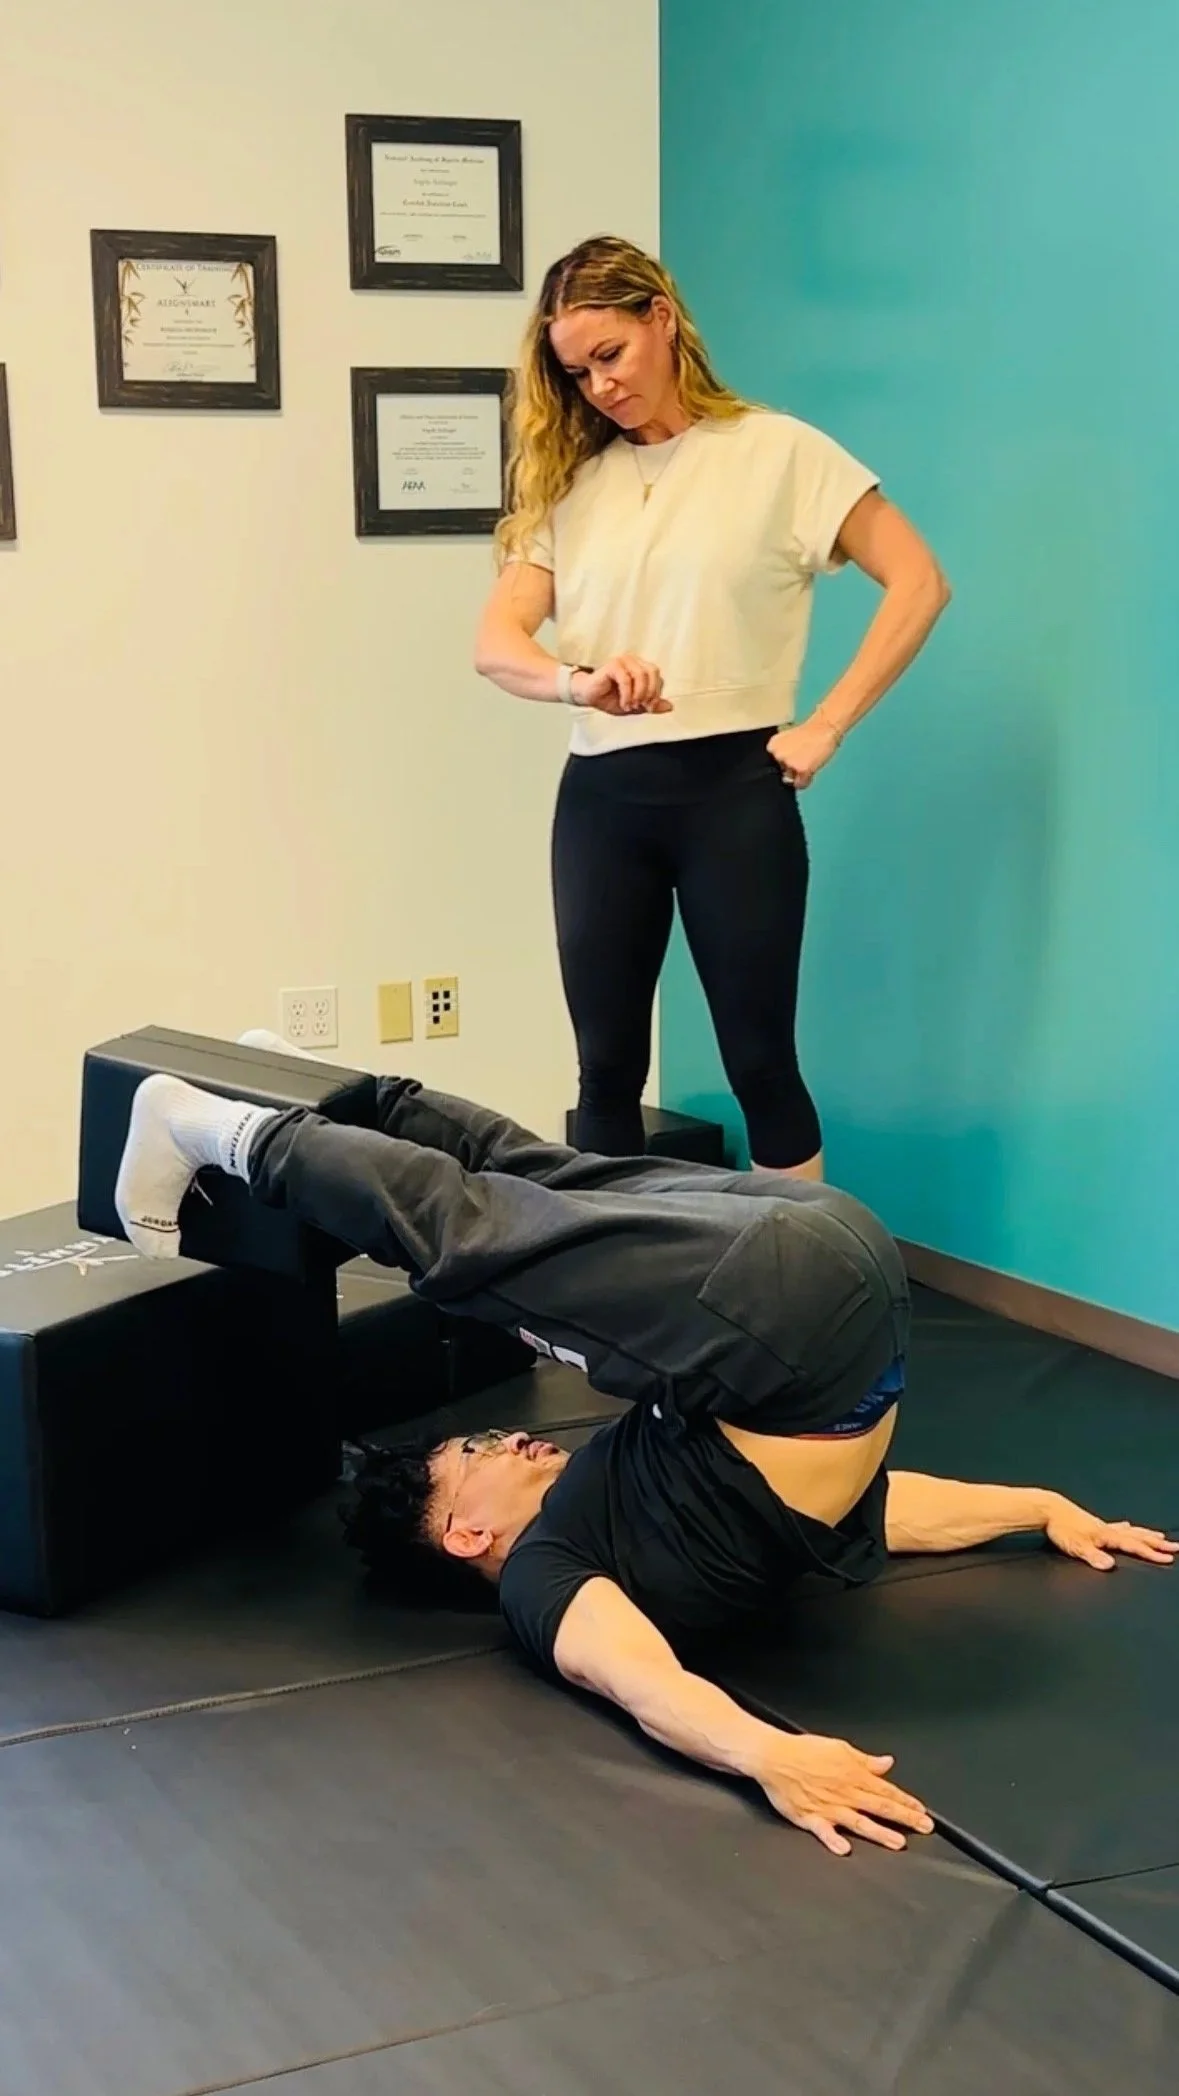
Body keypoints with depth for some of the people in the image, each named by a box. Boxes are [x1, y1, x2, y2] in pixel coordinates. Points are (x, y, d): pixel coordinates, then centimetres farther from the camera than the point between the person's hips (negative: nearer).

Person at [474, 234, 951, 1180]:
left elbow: (919, 583, -5)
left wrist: (825, 726, -10)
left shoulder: (778, 451, 0)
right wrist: (578, 679, -22)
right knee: (607, 1068, 9)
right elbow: (497, 640, 0)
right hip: (601, 796, 4)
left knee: (760, 1059, 3)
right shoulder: (569, 479, 10)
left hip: (732, 787, -4)